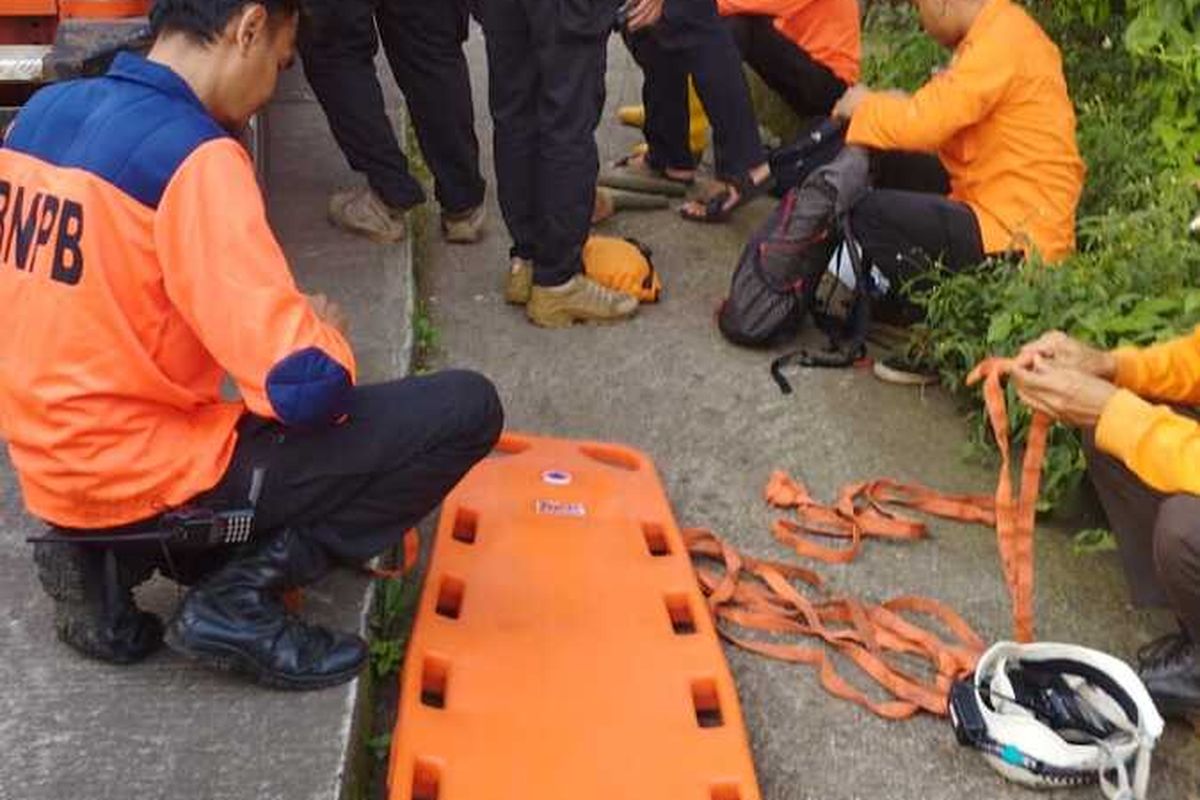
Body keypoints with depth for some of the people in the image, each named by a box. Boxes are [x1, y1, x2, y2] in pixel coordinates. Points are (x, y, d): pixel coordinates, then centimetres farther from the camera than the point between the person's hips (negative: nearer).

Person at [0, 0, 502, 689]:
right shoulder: (196, 157, -21)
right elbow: (306, 385, -27)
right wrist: (322, 331, -3)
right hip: (144, 480, -9)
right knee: (465, 409, -8)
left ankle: (112, 557, 13)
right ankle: (240, 598, -6)